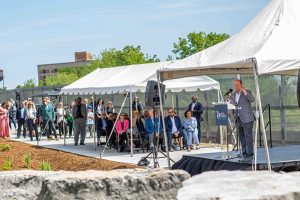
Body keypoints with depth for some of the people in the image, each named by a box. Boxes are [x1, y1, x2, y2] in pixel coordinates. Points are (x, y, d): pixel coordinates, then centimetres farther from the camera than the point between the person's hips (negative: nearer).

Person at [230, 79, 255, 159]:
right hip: (238, 119, 6)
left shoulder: (247, 92, -3)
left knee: (248, 137, -8)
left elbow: (252, 99, -20)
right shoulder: (233, 95, 16)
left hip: (246, 119, -6)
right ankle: (244, 152, 14)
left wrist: (245, 92, -29)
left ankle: (250, 153, -7)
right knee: (241, 137, 9)